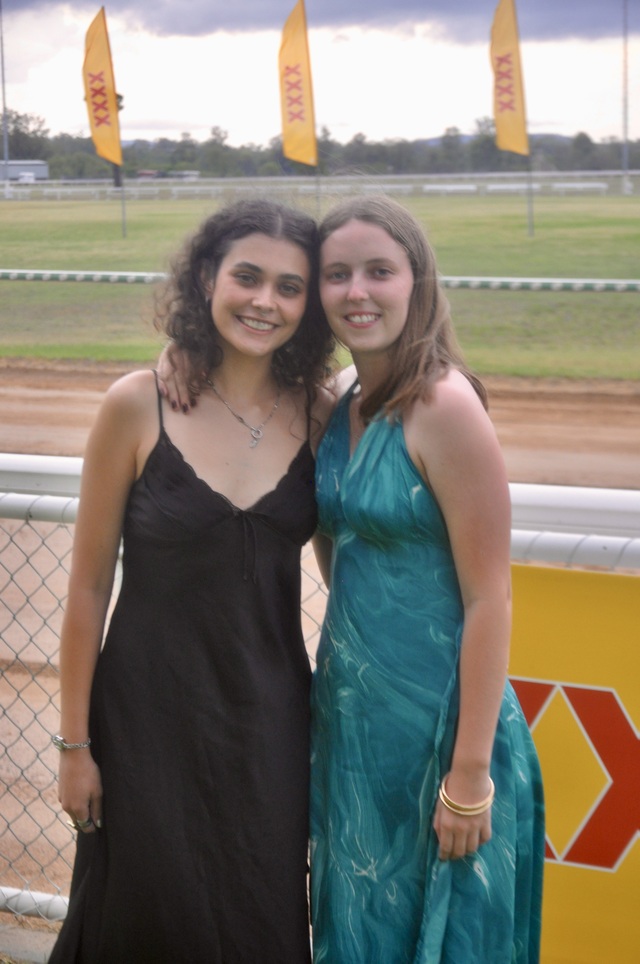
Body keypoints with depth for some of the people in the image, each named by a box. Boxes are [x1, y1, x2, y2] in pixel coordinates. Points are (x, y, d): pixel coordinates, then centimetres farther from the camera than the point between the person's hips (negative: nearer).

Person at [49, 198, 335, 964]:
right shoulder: (138, 405, -11)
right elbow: (88, 585, -7)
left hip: (269, 720, 3)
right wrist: (75, 743, -5)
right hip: (150, 716, -2)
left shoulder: (319, 416, -2)